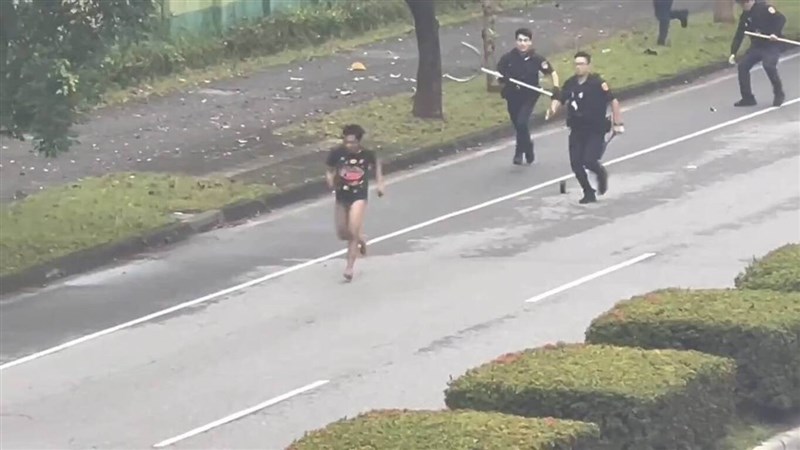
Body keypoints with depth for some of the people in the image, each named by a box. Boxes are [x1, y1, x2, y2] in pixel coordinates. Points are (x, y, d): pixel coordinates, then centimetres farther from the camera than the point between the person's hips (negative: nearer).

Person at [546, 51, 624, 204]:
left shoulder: (598, 83, -13)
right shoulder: (570, 83, 2)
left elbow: (613, 101, -11)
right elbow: (559, 99, -1)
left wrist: (618, 124, -12)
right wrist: (552, 109, -25)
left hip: (596, 130, -5)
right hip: (577, 130, 5)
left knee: (589, 160, -17)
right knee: (575, 163, -1)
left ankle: (601, 173, 20)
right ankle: (589, 193, 19)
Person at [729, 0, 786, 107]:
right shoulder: (744, 16, 8)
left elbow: (781, 19, -19)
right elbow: (739, 35, 10)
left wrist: (776, 33, -32)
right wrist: (733, 53, 1)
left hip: (771, 45, -7)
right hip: (756, 46, 7)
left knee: (768, 65, -29)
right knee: (742, 66, -6)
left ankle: (779, 94, -10)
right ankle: (747, 98, 3)